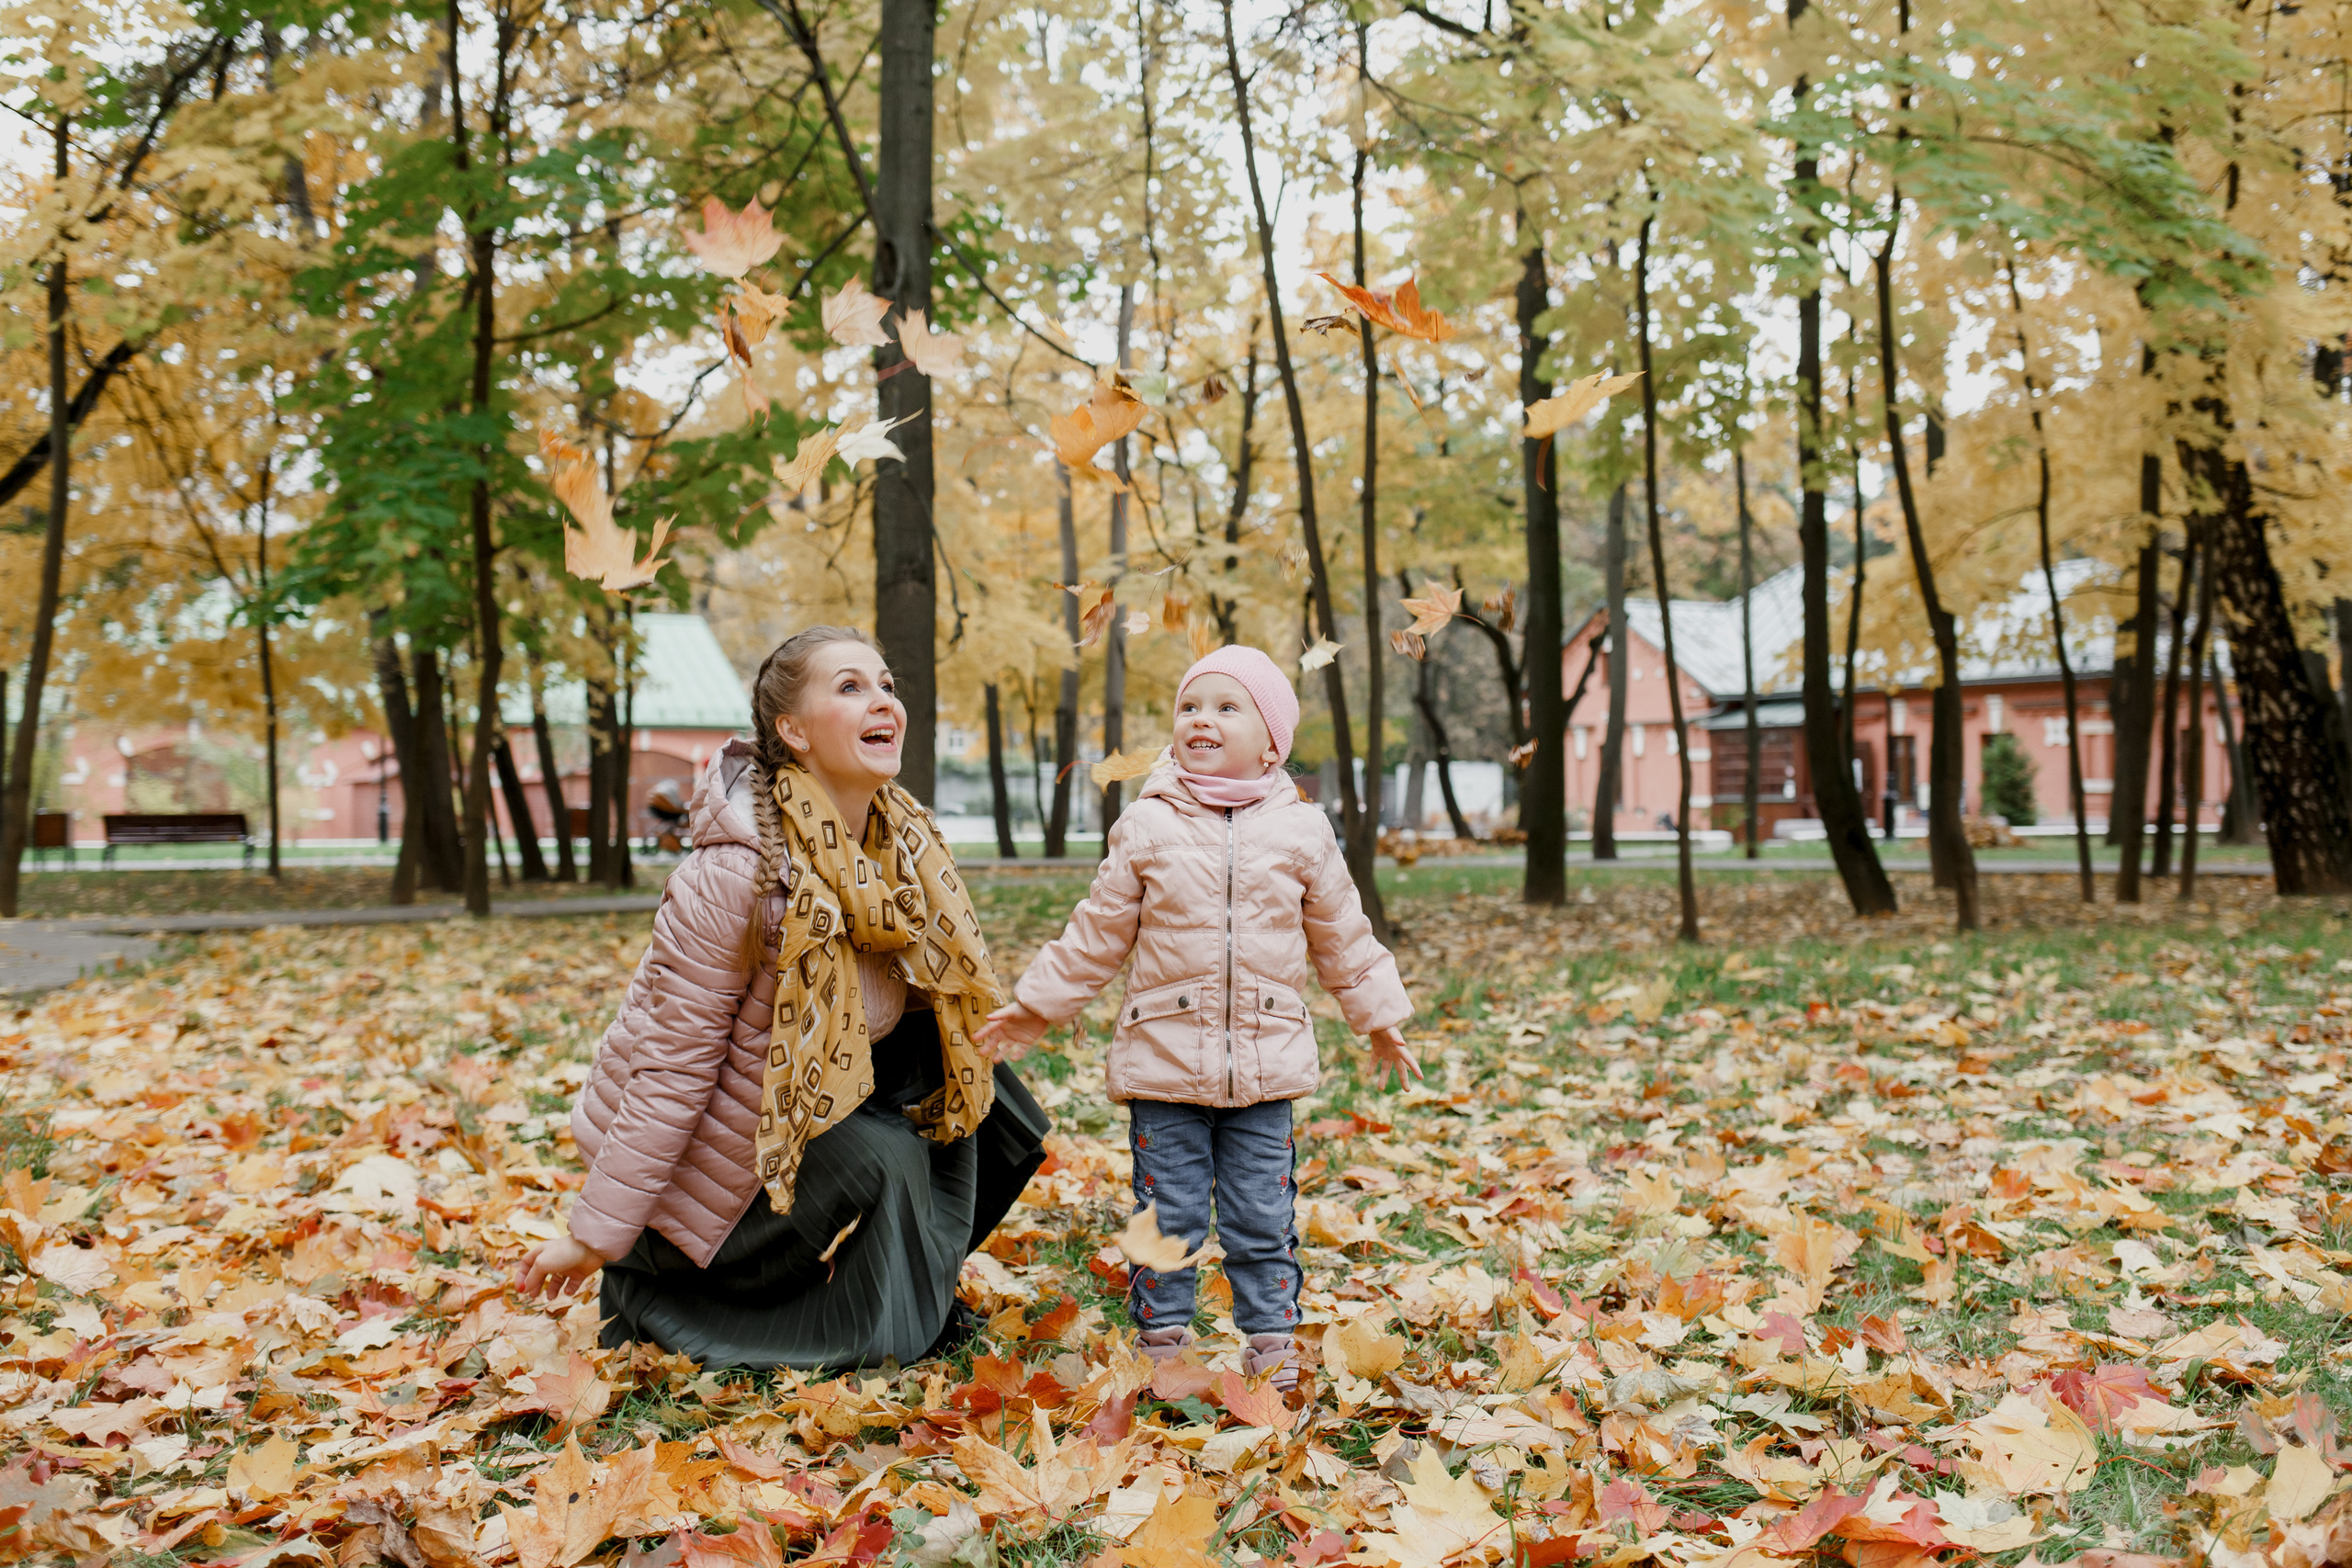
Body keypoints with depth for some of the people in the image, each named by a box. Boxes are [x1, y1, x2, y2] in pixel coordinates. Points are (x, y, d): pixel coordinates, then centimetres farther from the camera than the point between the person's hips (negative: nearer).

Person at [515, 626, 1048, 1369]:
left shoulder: (906, 842, -6)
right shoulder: (733, 875, -28)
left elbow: (949, 1005, 11)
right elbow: (672, 1066, -24)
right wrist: (595, 1237, -20)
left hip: (810, 1106, 8)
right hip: (711, 1156, -7)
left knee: (951, 1067, -7)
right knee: (881, 1161, -25)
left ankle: (912, 1295, 10)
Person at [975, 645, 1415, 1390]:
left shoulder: (1301, 831, 3)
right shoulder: (1145, 827, 1)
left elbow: (1342, 938, 14)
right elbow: (1096, 936, 9)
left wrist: (1380, 1019, 17)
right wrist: (1032, 1008, 11)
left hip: (1265, 1064, 1)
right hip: (1164, 1056, 0)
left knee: (1263, 1219, 8)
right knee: (1169, 1216, 5)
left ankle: (1272, 1342, 22)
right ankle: (1161, 1340, 20)